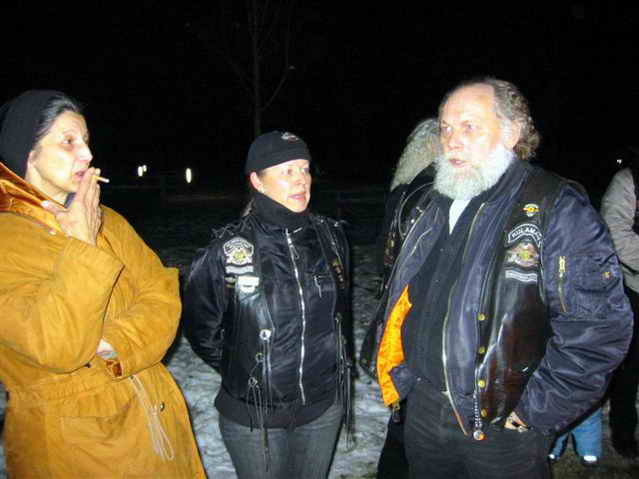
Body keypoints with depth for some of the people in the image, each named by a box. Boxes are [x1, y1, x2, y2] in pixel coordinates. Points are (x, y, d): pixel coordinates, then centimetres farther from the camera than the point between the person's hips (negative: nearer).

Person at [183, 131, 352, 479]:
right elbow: (200, 325, -4)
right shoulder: (227, 250, -16)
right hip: (253, 416, -3)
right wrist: (238, 370, 3)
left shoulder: (331, 236, -4)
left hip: (324, 407, 4)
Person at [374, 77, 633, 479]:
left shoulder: (557, 209, -14)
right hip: (423, 409, 6)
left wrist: (538, 411, -16)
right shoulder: (435, 205, 7)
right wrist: (403, 374, 11)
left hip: (502, 424, -5)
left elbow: (600, 325, -19)